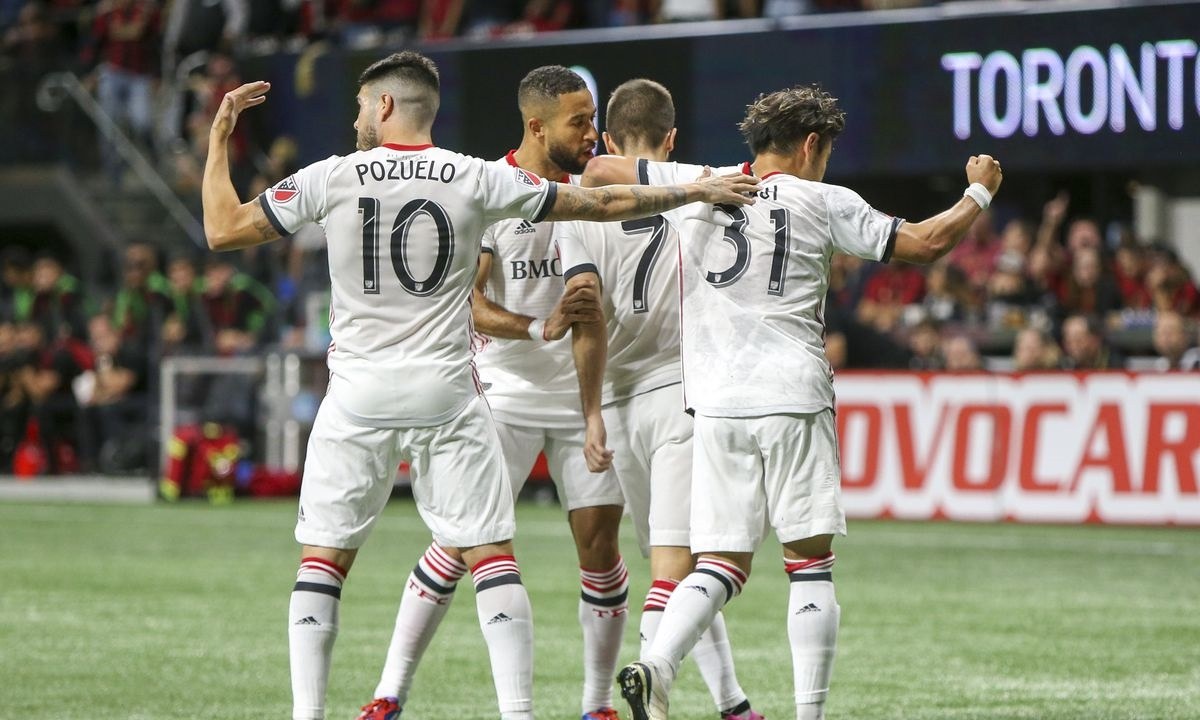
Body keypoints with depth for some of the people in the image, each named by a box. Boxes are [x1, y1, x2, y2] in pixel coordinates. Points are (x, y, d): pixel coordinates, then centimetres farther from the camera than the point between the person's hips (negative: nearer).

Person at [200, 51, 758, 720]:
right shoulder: (480, 180, 0)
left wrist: (219, 135, 16)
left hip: (358, 395, 0)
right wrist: (695, 191, 18)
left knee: (322, 559, 7)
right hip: (447, 394, 0)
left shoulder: (331, 177, -2)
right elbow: (603, 204, 6)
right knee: (492, 554, 4)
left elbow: (224, 231, 4)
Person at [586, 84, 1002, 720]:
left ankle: (655, 665, -18)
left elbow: (599, 171, 18)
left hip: (714, 404, 3)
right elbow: (925, 243, 5)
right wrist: (979, 191, 21)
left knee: (722, 563, 6)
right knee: (810, 561, 4)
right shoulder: (824, 203, 2)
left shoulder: (697, 185, 10)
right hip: (792, 399, -3)